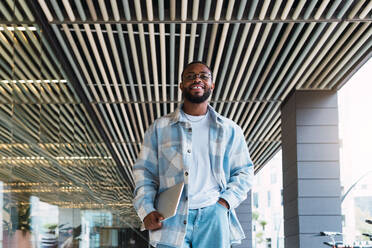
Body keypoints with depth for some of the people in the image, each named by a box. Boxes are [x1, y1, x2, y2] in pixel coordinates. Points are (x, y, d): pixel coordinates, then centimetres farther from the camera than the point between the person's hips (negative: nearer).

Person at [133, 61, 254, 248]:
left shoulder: (229, 130, 15)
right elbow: (145, 172, 12)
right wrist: (146, 211, -3)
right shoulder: (159, 127, 14)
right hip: (171, 220, -1)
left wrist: (225, 202, -2)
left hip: (213, 217, 1)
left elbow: (243, 172, 16)